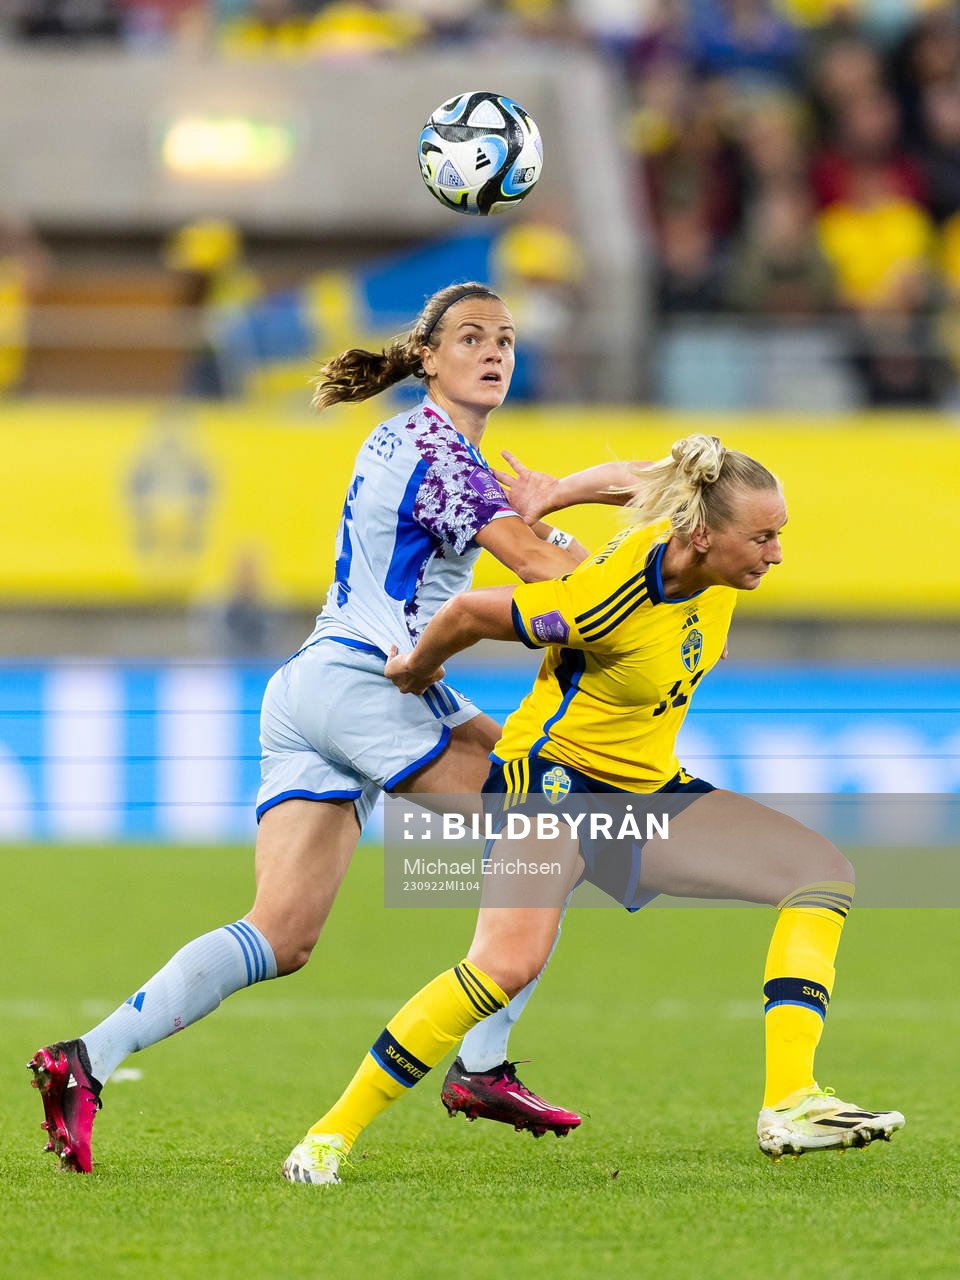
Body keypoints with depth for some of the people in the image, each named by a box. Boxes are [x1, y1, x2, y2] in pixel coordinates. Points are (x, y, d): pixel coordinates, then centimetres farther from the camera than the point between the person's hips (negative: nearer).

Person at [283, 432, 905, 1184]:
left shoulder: (714, 572, -9)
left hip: (648, 791, 8)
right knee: (509, 962, -31)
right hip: (556, 776, -8)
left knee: (825, 872, -8)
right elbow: (470, 614, -14)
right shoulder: (612, 599, -30)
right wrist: (418, 666, 6)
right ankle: (335, 1130, -17)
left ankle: (789, 1106, -15)